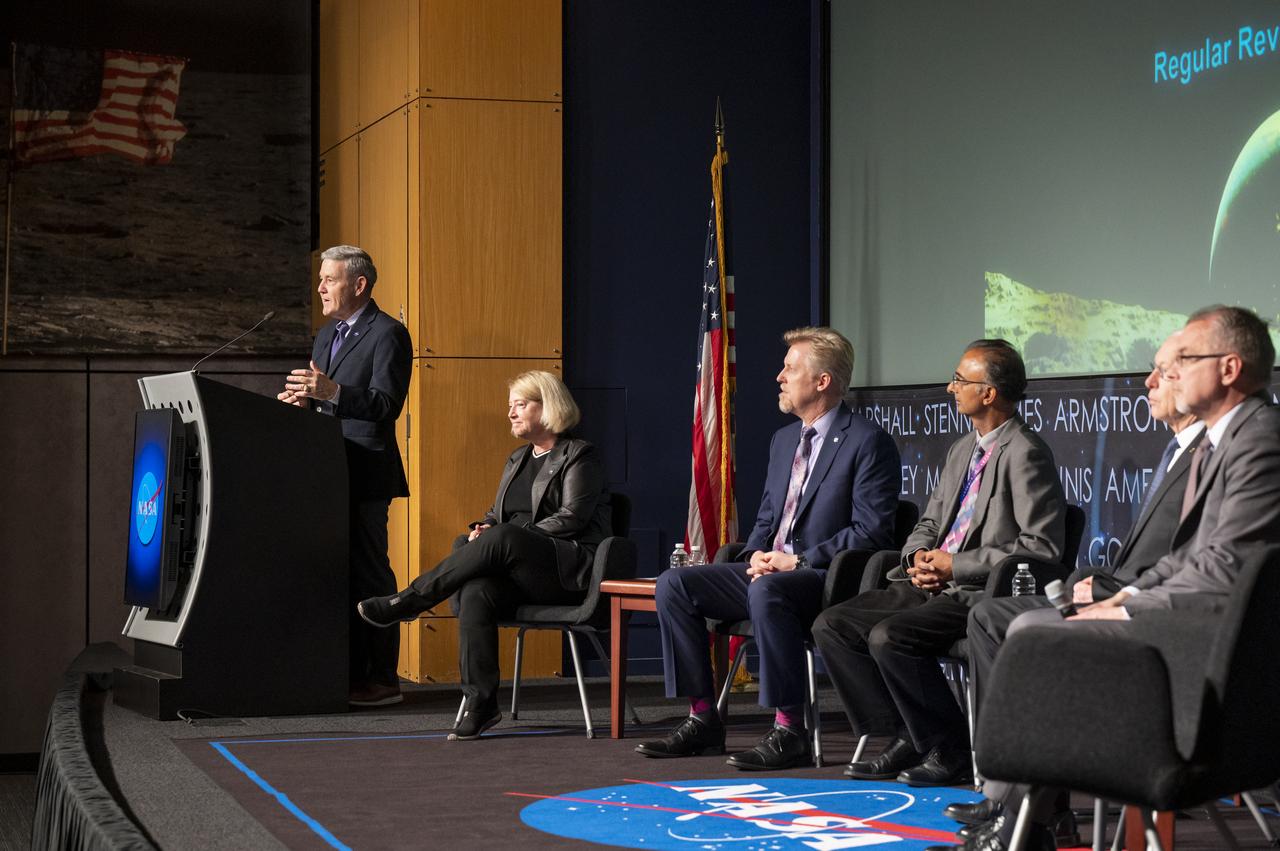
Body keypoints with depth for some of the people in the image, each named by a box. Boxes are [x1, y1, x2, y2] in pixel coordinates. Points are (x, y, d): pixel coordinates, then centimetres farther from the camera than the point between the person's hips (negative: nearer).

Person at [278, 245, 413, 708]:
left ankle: (382, 678, -1)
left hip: (365, 474, -9)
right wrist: (304, 399, 1)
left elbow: (386, 404, -18)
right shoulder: (326, 335, 19)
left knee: (369, 573, -6)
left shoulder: (388, 334, -8)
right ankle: (350, 674, 15)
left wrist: (332, 392, -29)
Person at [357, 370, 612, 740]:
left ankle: (407, 601, -25)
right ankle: (479, 703, -32)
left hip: (573, 569, -6)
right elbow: (498, 514, 26)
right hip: (521, 574, 6)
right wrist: (483, 527, 0)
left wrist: (499, 535, -15)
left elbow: (571, 518, -11)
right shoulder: (517, 460, 25)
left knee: (503, 538, -34)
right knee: (476, 592, -30)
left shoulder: (580, 457, 1)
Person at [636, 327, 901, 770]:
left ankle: (788, 729, -30)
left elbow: (871, 532, -15)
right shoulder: (783, 439, 18)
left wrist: (798, 560, -18)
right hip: (769, 569, 8)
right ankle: (702, 718, -5)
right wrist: (756, 555, 0)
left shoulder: (867, 442, -8)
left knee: (767, 591, -39)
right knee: (674, 584, -7)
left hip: (827, 578, -8)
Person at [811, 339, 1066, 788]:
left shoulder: (1025, 454, -12)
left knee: (888, 637, -29)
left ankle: (949, 751, -10)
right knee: (832, 624, -2)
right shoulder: (962, 449, 18)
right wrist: (920, 558, 1)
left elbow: (1041, 548, -18)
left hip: (984, 593, -9)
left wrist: (956, 565, -16)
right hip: (934, 584, 10)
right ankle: (904, 739, 2)